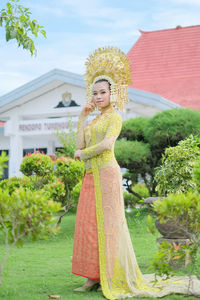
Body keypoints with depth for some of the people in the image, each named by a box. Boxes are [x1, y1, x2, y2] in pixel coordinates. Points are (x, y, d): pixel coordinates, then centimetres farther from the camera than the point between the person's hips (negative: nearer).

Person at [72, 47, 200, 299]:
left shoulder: (115, 117, -1)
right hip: (91, 175, 8)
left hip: (106, 173, -8)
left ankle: (116, 278, -1)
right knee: (88, 223, 3)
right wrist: (82, 117, 8)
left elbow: (107, 144, -17)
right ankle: (94, 277, 7)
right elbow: (80, 145, 9)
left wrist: (82, 153, -4)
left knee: (108, 223, -7)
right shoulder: (94, 120, 20)